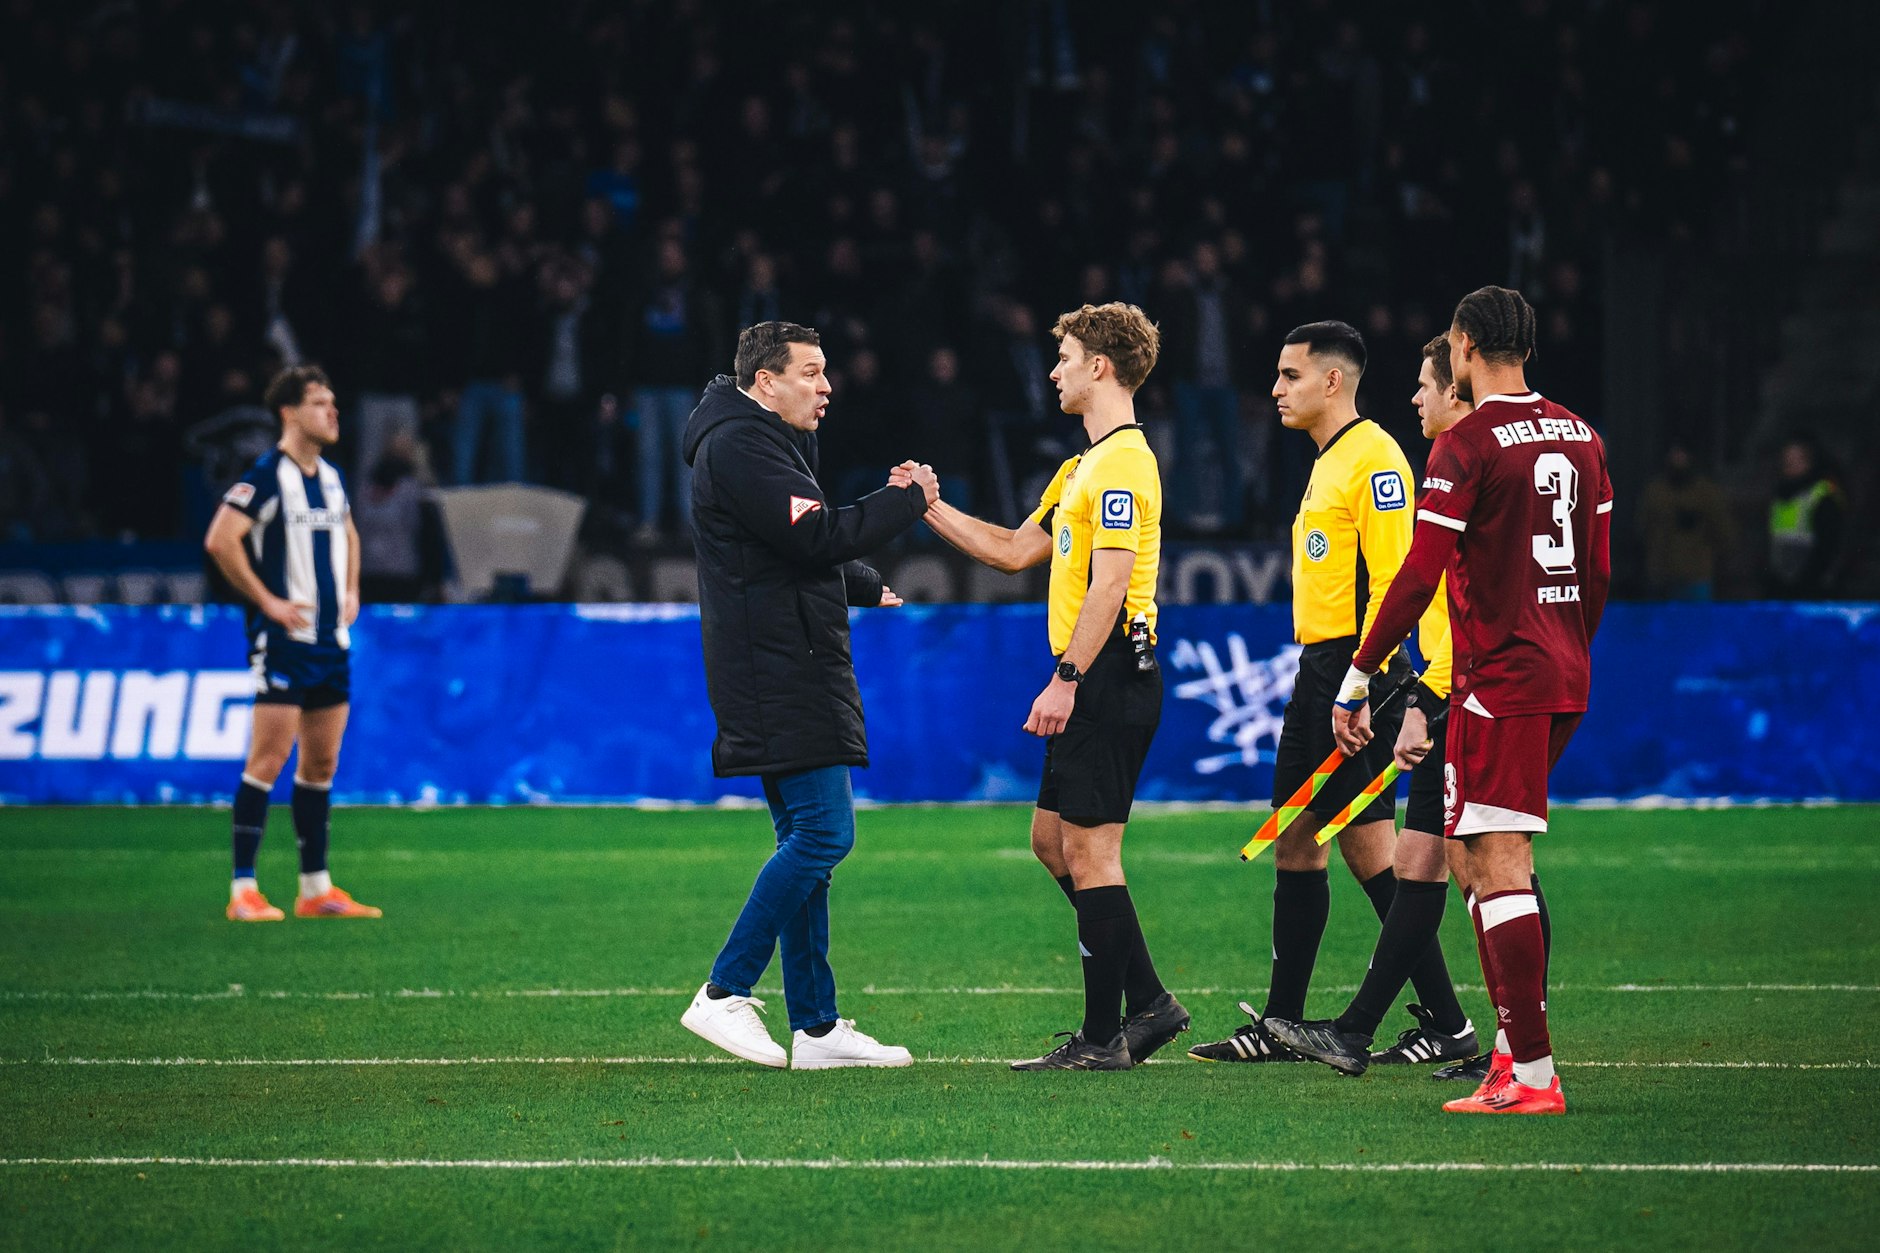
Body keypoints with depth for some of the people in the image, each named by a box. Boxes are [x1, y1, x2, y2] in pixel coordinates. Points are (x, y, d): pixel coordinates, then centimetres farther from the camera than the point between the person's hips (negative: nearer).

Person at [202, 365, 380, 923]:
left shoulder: (330, 477, 13)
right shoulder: (267, 476, -12)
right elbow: (220, 540, -21)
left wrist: (351, 591, 18)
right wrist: (267, 601, -17)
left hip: (332, 640, 8)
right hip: (284, 640, -8)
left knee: (321, 762, 9)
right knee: (268, 758, -9)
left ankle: (316, 888, 14)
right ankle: (243, 891, -6)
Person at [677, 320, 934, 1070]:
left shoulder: (766, 442, 21)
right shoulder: (738, 447, -13)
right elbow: (816, 537, -20)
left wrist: (864, 587, 19)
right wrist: (906, 502, -10)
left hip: (795, 675, 11)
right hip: (777, 677, -11)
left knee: (807, 838, 9)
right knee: (823, 831, -14)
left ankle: (816, 1027, 10)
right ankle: (724, 994, -12)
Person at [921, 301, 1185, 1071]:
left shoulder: (1123, 464, -14)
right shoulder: (1084, 467, 19)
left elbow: (1109, 585, -21)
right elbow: (1017, 551, 25)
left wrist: (1065, 680, -24)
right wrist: (931, 509, 22)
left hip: (1109, 679, -11)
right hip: (1092, 686, 11)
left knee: (1089, 849, -7)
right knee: (1052, 839, 14)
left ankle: (1103, 1037, -3)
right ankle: (1146, 1001, 16)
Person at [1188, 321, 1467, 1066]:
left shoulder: (1374, 457, -13)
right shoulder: (1327, 462, 18)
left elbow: (1392, 579, -19)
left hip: (1355, 672, -10)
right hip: (1317, 669, 10)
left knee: (1368, 845, -10)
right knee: (1293, 841, 11)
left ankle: (1445, 1023, -6)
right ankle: (1281, 1025, 16)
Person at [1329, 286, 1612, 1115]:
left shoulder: (1468, 445, -11)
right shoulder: (1580, 439, 12)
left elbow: (1420, 575, -15)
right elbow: (1600, 571, 17)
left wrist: (1359, 676, -8)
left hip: (1498, 681, -8)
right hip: (1565, 677, 8)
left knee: (1498, 868, -9)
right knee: (1486, 860, 17)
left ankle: (1532, 1076, -14)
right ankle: (1514, 1041, 14)